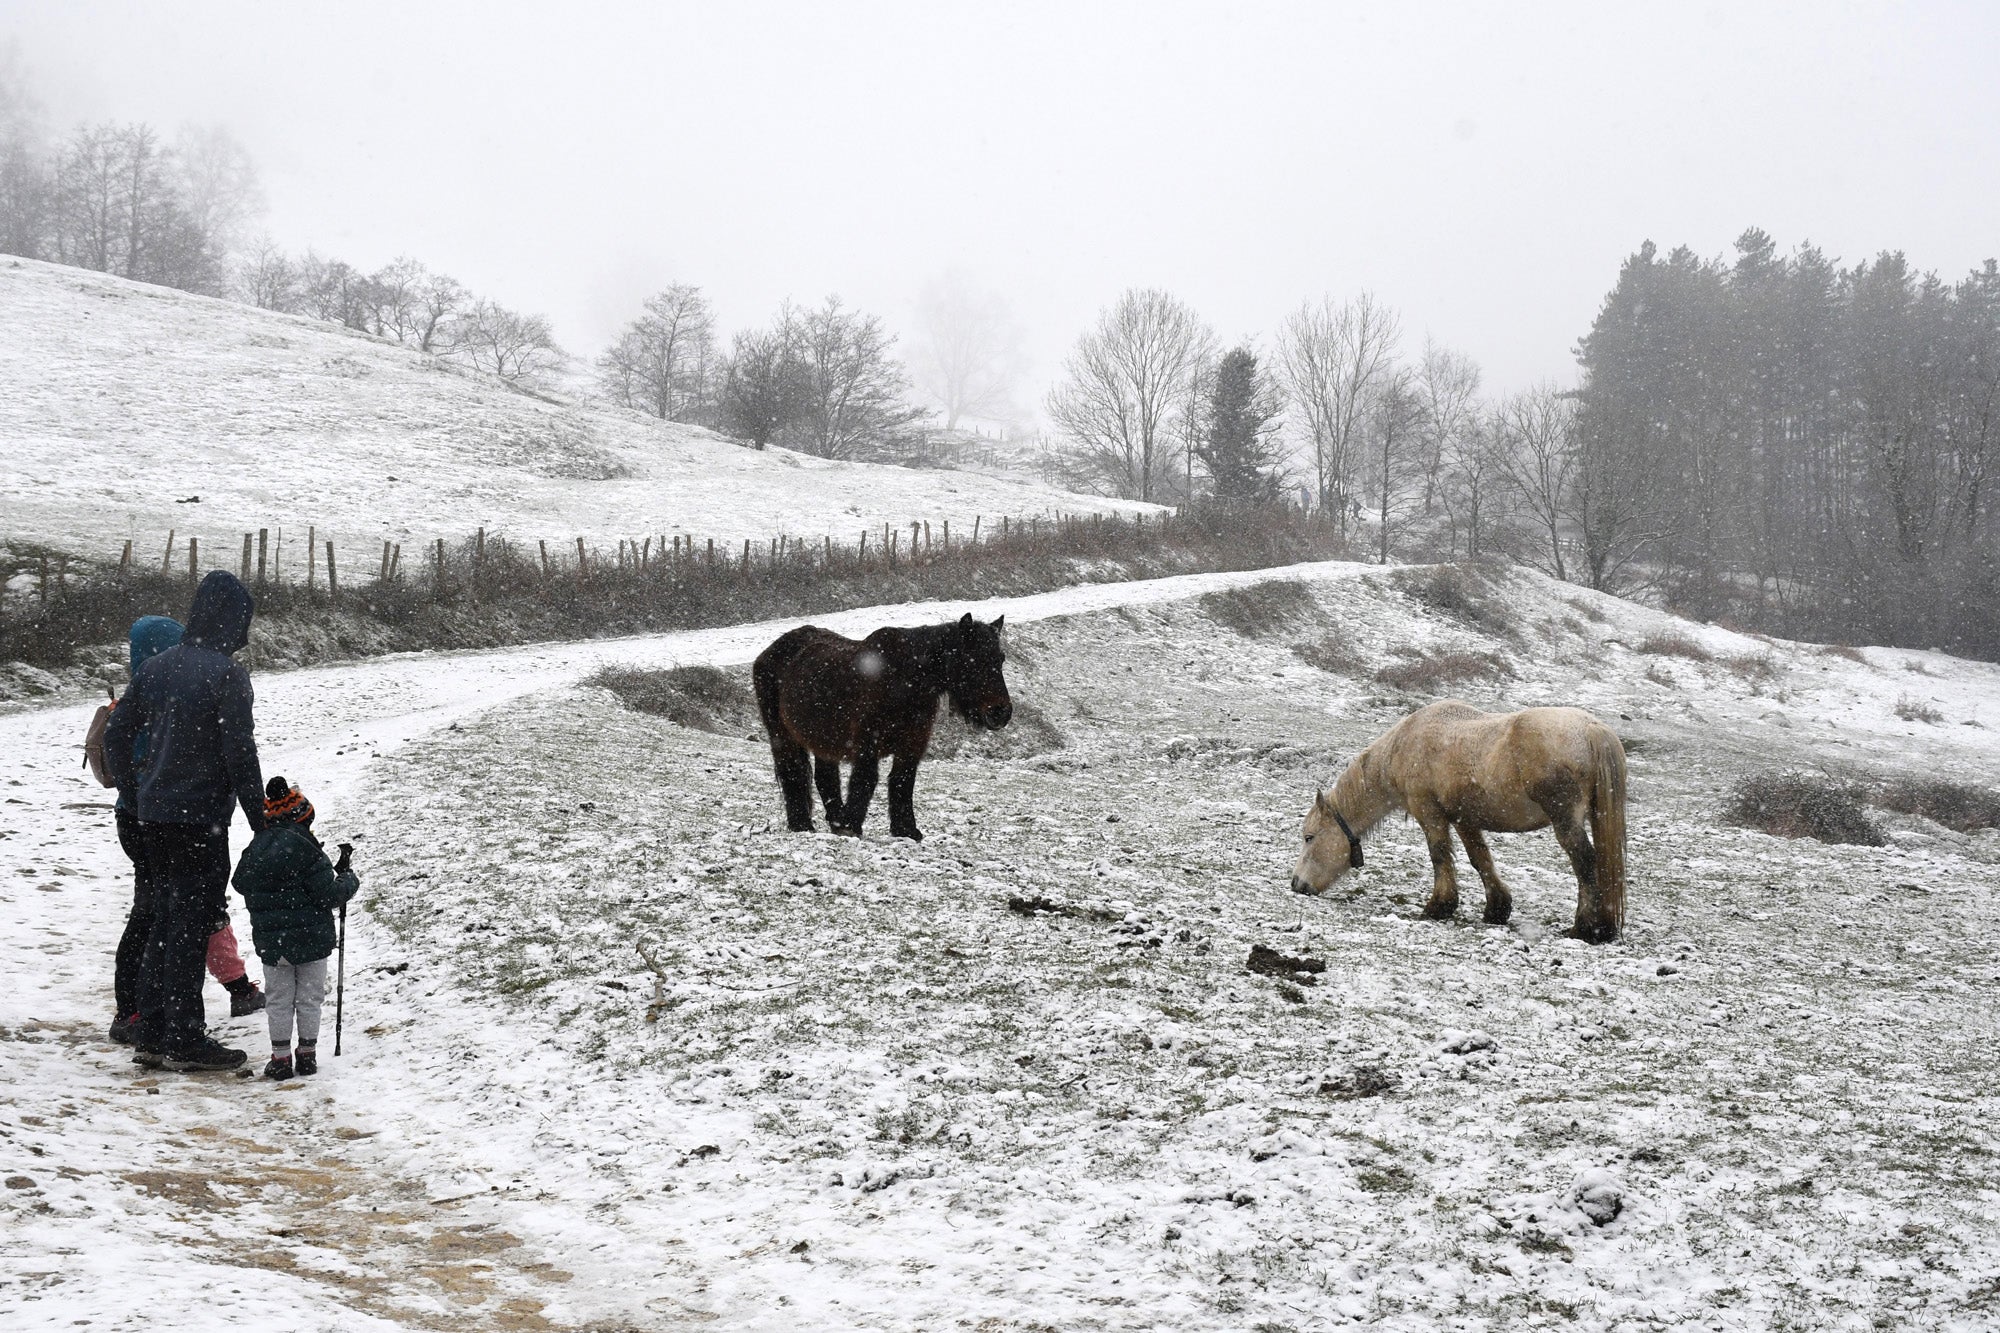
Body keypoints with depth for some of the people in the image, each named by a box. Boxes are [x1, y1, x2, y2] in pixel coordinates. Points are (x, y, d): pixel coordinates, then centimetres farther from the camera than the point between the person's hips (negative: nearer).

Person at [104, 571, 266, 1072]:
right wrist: (260, 821, -8)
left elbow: (116, 733, 10)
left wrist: (133, 793, 20)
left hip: (152, 818, 7)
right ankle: (183, 1039, 4)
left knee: (165, 919, 15)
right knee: (192, 923, 0)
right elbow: (240, 754, -15)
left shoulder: (158, 667, 7)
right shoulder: (227, 674, -14)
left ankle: (152, 1033, 19)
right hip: (201, 819, -7)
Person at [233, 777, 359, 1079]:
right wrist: (348, 877, 1)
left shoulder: (255, 851, -2)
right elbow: (329, 894, -16)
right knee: (309, 999, 10)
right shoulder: (307, 851, -16)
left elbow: (241, 884, 12)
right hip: (311, 940, -3)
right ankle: (307, 1055, 15)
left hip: (270, 943, 3)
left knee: (279, 1001, 12)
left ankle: (280, 1058, 11)